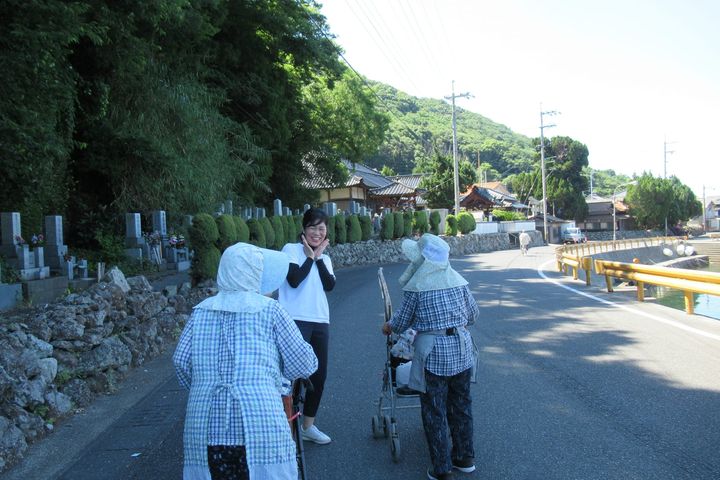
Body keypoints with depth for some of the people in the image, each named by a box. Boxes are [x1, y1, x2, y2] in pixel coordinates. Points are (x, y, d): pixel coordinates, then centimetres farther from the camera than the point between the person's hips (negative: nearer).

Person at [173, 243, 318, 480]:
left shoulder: (201, 311, 11)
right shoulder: (269, 310, 2)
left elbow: (181, 361, 5)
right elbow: (304, 365, 1)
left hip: (205, 427, 4)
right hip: (260, 424, -3)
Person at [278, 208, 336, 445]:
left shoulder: (325, 259, 17)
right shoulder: (291, 249, -1)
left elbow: (329, 285, 0)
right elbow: (294, 280, -16)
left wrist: (318, 257, -3)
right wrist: (310, 256, -6)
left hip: (320, 321, 7)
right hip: (295, 320, -7)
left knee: (319, 375, 13)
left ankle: (308, 425, 28)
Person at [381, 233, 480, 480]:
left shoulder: (415, 286, -9)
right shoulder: (458, 280, 5)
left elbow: (401, 322, 0)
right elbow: (473, 314, 13)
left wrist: (388, 327, 21)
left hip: (432, 351, -5)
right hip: (462, 349, 5)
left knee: (434, 412, 5)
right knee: (461, 405, 18)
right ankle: (465, 458, 31)